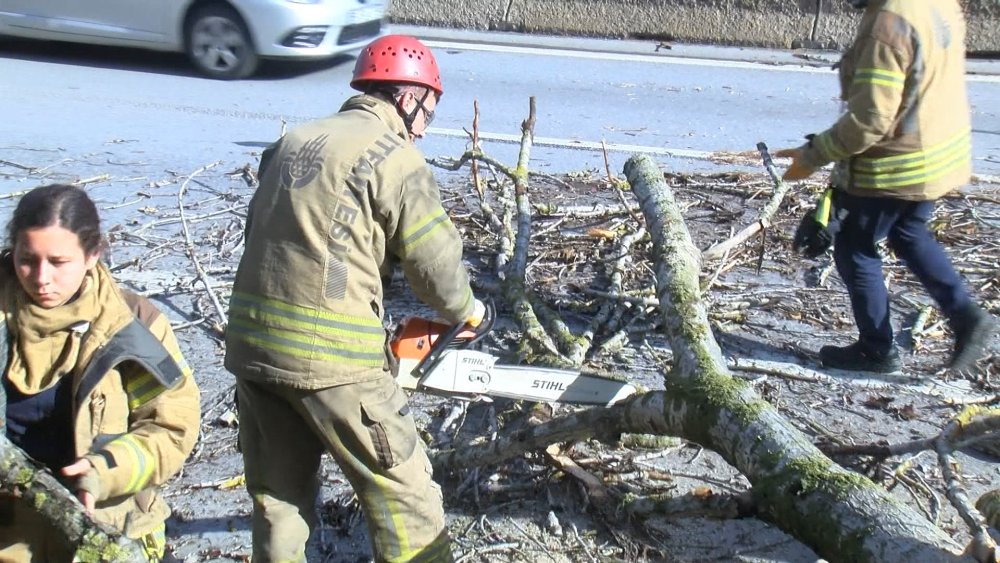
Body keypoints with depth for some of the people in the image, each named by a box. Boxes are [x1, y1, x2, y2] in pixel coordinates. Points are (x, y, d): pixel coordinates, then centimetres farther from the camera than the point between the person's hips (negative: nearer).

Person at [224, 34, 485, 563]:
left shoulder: (292, 142, 15)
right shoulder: (396, 157, -5)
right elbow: (437, 267, -5)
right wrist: (467, 311, 15)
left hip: (250, 341, 7)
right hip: (330, 354, -7)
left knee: (277, 494, 20)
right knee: (403, 490, 7)